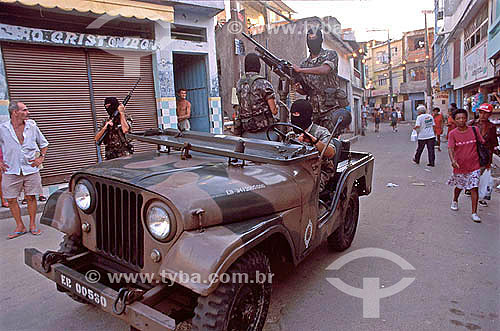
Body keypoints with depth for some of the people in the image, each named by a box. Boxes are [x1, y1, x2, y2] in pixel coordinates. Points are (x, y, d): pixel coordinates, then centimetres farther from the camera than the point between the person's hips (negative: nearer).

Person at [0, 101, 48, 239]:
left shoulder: (32, 127, 3)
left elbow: (44, 144, 16)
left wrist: (41, 157, 4)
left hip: (31, 169, 0)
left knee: (31, 197, 5)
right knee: (11, 199, 4)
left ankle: (32, 225, 18)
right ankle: (20, 227, 17)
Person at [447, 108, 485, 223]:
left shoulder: (474, 130, -3)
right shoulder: (452, 134, -7)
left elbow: (482, 144, 6)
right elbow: (450, 148, -17)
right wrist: (453, 160, -34)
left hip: (474, 166, 0)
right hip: (459, 166, 0)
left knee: (474, 188, -4)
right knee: (459, 186, 18)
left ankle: (474, 213, 4)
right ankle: (455, 201, 48)